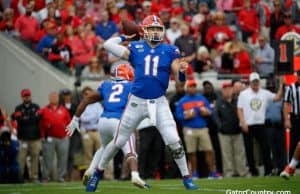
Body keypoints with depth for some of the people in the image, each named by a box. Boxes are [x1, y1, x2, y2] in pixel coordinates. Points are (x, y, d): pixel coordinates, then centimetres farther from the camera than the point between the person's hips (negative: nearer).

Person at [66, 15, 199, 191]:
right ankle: (98, 172, 28)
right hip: (137, 102, 1)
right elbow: (108, 44, -3)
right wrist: (125, 37, 8)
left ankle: (186, 178, 4)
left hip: (159, 102, 0)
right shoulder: (136, 49, -1)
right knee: (118, 142, 10)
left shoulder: (170, 51, -2)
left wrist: (181, 70, -26)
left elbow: (180, 80, -5)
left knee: (174, 141, -10)